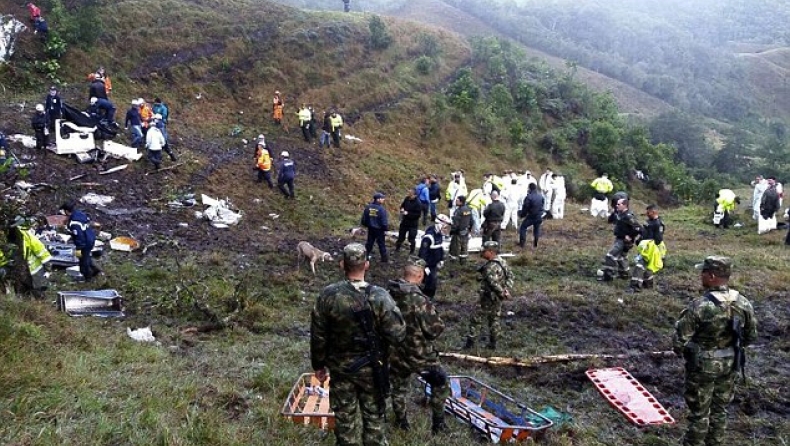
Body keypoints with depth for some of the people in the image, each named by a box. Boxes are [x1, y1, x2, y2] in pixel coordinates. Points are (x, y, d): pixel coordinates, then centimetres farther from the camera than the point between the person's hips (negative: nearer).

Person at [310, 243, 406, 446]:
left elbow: (318, 336, -6)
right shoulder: (380, 297, -20)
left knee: (344, 416, 17)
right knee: (374, 415, 17)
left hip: (340, 367, 1)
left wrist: (319, 365, 9)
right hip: (371, 368, -1)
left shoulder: (328, 295, -14)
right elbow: (397, 334, -19)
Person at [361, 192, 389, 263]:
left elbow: (364, 218, 3)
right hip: (379, 229, -4)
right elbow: (384, 222, -20)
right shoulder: (381, 209, -23)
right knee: (381, 244, 8)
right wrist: (386, 228, -4)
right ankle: (384, 258, 17)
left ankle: (367, 255, 31)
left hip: (370, 228, 4)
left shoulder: (368, 207, -6)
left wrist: (366, 225, 20)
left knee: (370, 242, 20)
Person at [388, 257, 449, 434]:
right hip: (419, 354, -5)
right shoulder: (419, 299, -28)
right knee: (440, 382, 19)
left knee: (399, 388, 24)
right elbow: (435, 329, -22)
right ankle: (438, 422, 25)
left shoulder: (389, 293, -8)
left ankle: (401, 423, 40)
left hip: (395, 353, 6)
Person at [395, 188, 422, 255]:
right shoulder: (407, 199, -4)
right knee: (401, 235, 19)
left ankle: (411, 251, 22)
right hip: (404, 221, 6)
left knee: (412, 238, 3)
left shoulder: (417, 203, -23)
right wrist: (402, 208, -8)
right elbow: (403, 205, 15)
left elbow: (417, 214, -24)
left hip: (413, 223, -6)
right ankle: (397, 248, 37)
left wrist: (408, 213, -27)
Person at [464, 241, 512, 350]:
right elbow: (510, 277, 11)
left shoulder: (491, 267, -25)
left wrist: (502, 292, -16)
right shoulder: (502, 261, 5)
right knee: (494, 319, 18)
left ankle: (470, 342, 8)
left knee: (476, 319, 2)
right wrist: (506, 290, 3)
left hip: (489, 298, -9)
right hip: (498, 298, 9)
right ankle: (493, 343, 26)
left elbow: (494, 283, -30)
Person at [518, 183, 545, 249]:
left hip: (531, 217, -6)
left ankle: (522, 243, 7)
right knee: (536, 229, 22)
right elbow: (542, 206, 12)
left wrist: (522, 214, 3)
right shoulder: (541, 196, 1)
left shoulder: (529, 197, -19)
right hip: (539, 217, 6)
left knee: (523, 227, 10)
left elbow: (525, 207, -13)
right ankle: (535, 244, 27)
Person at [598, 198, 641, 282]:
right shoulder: (619, 214, 4)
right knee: (620, 256, 25)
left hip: (624, 241, -10)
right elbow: (610, 220, 16)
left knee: (611, 256, -13)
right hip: (619, 239, 10)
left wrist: (630, 237, -20)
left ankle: (607, 275, -8)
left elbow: (638, 228, -25)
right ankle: (624, 273, 42)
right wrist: (614, 212, 0)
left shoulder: (628, 216, -23)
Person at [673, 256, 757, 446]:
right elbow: (751, 336, 4)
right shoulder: (744, 303, -9)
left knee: (699, 412, 10)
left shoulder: (699, 306, -27)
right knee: (720, 409, 21)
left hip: (703, 366, -5)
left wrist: (680, 351, 0)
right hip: (730, 364, 5)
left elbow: (680, 338, -21)